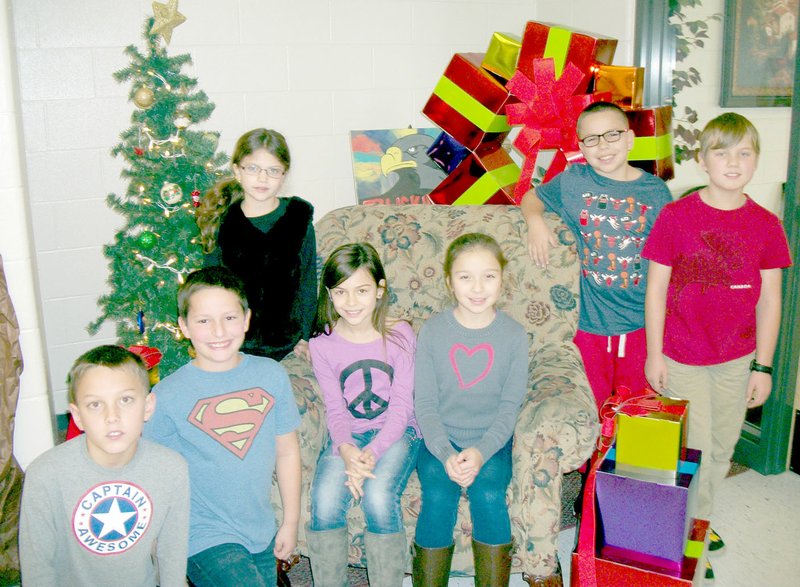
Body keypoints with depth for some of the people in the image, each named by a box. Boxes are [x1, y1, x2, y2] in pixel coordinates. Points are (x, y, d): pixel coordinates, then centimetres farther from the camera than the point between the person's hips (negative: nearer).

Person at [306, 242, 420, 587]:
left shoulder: (399, 335, -7)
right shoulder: (322, 344, -2)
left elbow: (401, 407, -9)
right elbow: (335, 408, -4)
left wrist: (372, 453, -23)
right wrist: (346, 449, -24)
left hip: (396, 432, -2)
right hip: (347, 435, 2)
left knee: (378, 497, -29)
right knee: (325, 500, -24)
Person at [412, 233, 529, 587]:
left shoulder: (513, 335, -3)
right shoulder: (432, 331, -4)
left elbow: (510, 406, -3)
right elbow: (425, 403, -3)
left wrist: (480, 452, -18)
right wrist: (446, 454, -18)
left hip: (491, 440, 0)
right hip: (439, 439, 0)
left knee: (488, 494, -25)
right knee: (438, 497, -24)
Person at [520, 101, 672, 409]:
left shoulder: (655, 190, -3)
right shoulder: (572, 181, -3)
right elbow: (531, 197, 16)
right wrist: (536, 221, -7)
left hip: (641, 324, 0)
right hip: (590, 323, 0)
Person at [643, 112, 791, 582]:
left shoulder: (766, 225, -2)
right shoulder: (676, 216, -10)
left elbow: (770, 300, 2)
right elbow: (656, 288, -6)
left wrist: (763, 365, 2)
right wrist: (654, 353, -6)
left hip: (737, 359, 4)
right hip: (683, 358, -3)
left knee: (722, 447, 17)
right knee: (694, 451, 3)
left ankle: (702, 517, 40)